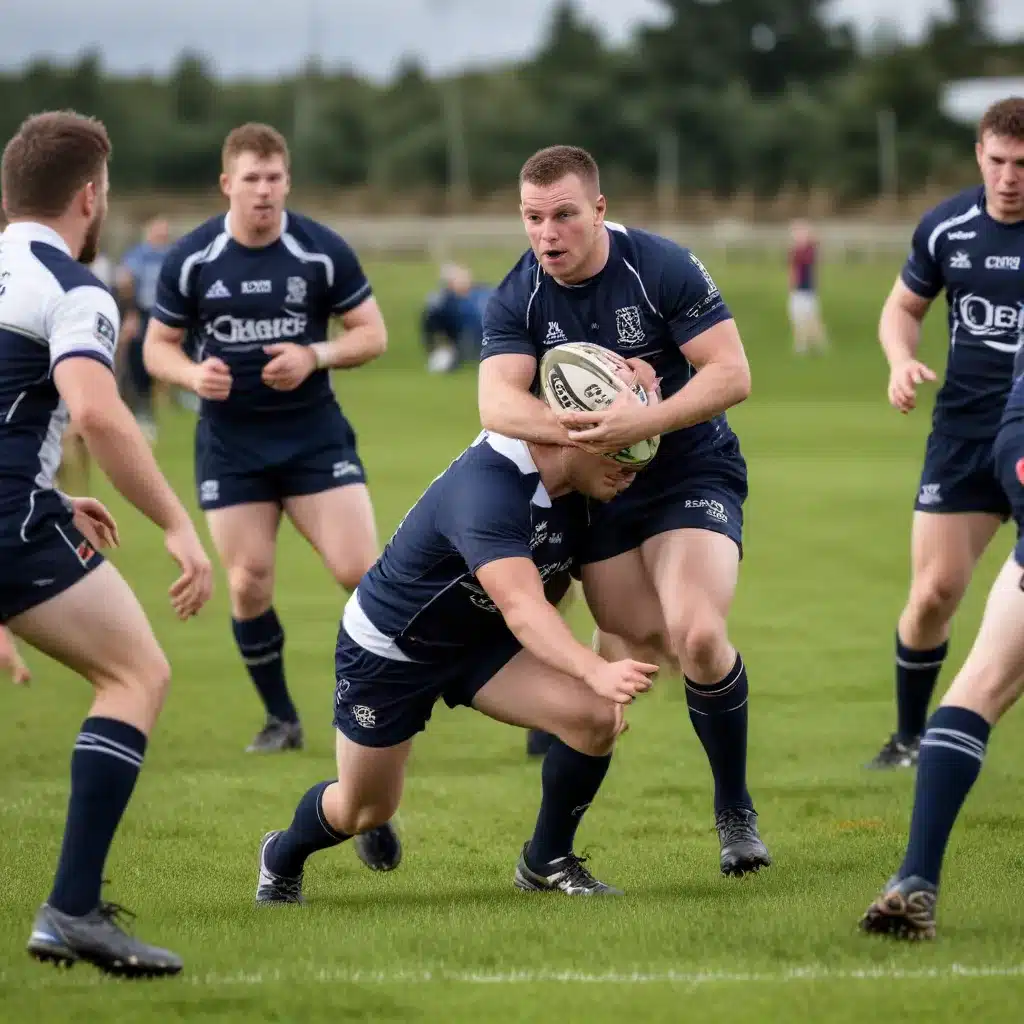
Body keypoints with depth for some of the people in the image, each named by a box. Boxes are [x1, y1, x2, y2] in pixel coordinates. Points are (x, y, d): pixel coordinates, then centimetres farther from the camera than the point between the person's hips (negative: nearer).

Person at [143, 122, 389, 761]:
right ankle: (281, 719, 16)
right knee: (248, 583, -1)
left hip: (315, 434, -1)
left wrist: (315, 356, -19)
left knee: (360, 570, -11)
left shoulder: (323, 251, -6)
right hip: (231, 443, 1)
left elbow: (373, 333, -1)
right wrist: (193, 374, -18)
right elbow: (159, 345, 4)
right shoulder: (191, 260, -4)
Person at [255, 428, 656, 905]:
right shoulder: (486, 487, -40)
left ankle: (547, 863, 2)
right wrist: (597, 672, -67)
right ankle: (281, 857, 46)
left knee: (596, 716, -19)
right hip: (386, 646, -6)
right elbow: (521, 608, -53)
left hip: (483, 639, 6)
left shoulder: (574, 486, -13)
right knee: (363, 810, 11)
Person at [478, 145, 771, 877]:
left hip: (692, 469, -4)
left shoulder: (664, 269, -17)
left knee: (696, 634, -21)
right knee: (636, 641, 1)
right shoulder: (517, 301, -8)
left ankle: (736, 809, -4)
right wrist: (569, 426, -43)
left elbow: (732, 374, -20)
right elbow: (497, 403, -22)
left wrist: (643, 421, -34)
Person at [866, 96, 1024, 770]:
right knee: (935, 592, 0)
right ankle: (910, 736, 20)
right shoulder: (946, 228, 1)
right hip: (965, 431, 3)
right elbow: (903, 308, 16)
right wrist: (902, 361, -5)